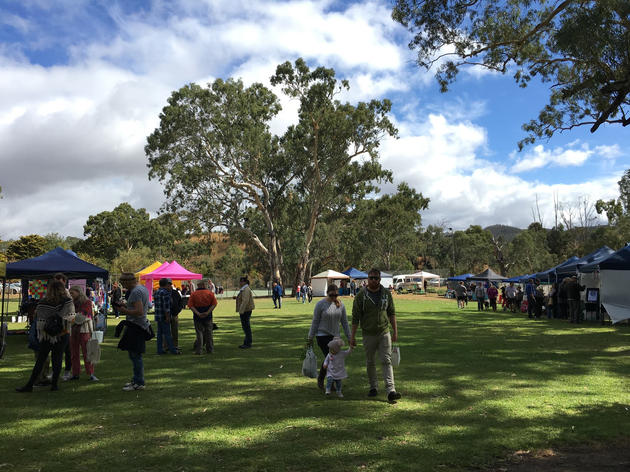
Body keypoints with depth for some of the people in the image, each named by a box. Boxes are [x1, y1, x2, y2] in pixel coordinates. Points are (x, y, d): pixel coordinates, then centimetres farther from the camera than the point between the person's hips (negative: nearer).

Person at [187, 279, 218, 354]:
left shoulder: (193, 294, 1)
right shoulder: (210, 293, 2)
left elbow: (190, 305, -7)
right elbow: (214, 304, -5)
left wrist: (198, 313, -12)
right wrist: (208, 312, -11)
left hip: (197, 317, 0)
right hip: (208, 316, 1)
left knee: (199, 333, 4)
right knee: (209, 333, 10)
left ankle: (198, 350, 1)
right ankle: (210, 350, 15)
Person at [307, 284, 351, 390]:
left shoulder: (340, 305, 3)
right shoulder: (320, 304, -8)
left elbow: (344, 322, 9)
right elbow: (315, 322, -4)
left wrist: (349, 338, 7)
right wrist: (310, 338, -4)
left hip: (335, 336, 4)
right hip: (323, 335, -4)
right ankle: (320, 379, 9)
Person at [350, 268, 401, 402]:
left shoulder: (386, 293, 4)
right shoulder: (361, 296, -5)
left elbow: (392, 313, 11)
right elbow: (355, 317, -3)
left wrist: (395, 331, 7)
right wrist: (352, 336, -5)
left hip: (384, 333, 1)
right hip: (368, 335, -1)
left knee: (386, 361, -6)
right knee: (370, 362, 10)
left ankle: (391, 391, -10)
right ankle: (373, 388, 25)